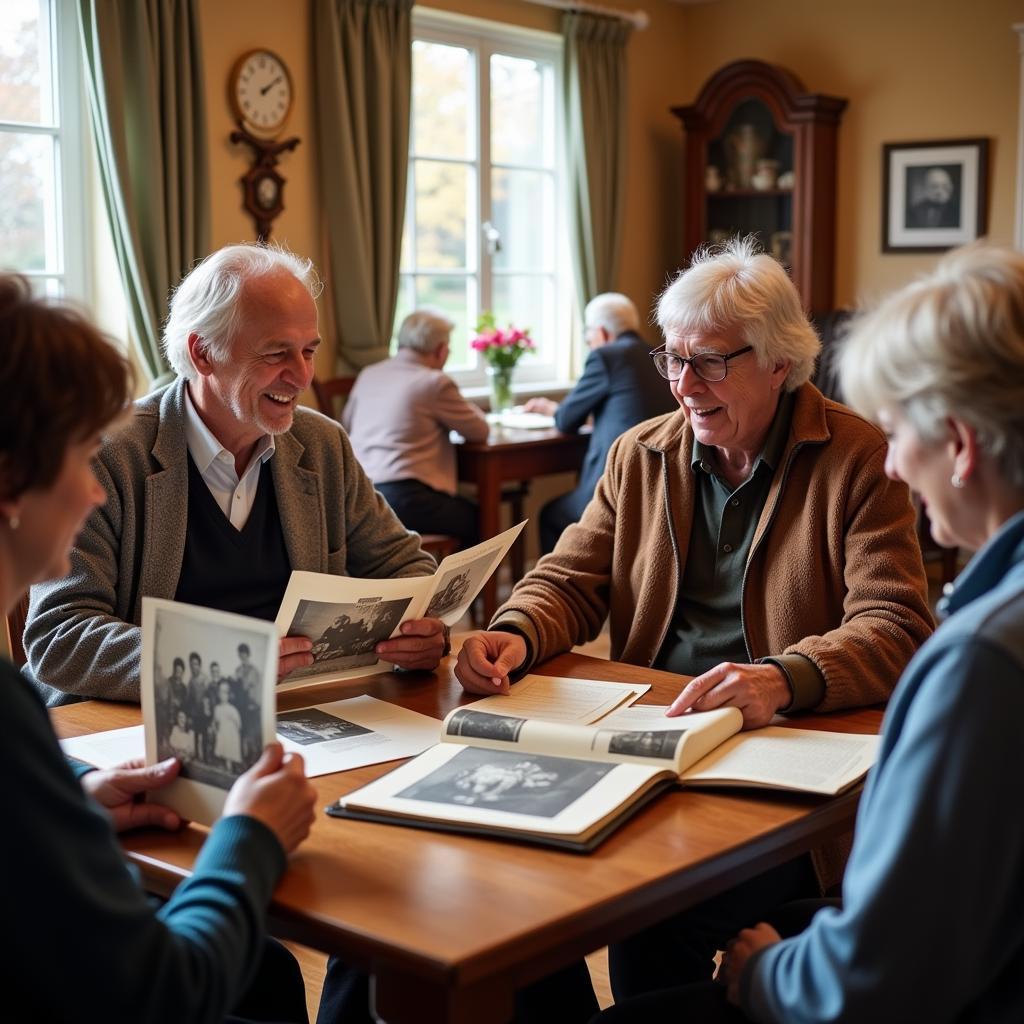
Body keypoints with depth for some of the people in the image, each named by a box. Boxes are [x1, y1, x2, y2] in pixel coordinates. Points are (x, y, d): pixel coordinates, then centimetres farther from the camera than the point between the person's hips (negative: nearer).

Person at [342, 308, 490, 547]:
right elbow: (480, 430, 4)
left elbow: (346, 425, 27)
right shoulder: (435, 382, -5)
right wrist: (460, 405, 26)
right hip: (401, 499, -7)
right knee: (477, 518, 20)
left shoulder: (368, 375, 13)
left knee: (462, 509, 27)